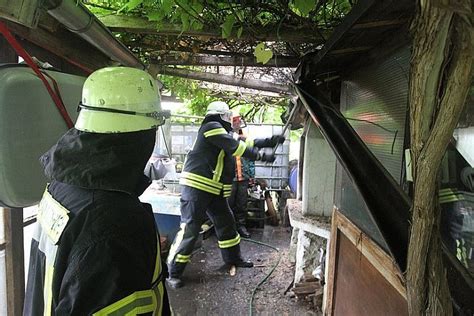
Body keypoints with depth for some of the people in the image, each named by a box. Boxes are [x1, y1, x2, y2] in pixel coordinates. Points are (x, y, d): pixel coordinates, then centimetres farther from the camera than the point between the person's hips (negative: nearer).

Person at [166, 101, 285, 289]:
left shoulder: (222, 133, 20)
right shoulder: (211, 126, -10)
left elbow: (245, 144, 21)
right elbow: (237, 147, -16)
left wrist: (270, 141, 18)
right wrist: (262, 156, -9)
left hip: (215, 190, 10)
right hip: (196, 187, -10)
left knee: (226, 224, 18)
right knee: (189, 229, -8)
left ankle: (233, 259, 36)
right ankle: (173, 273, 4)